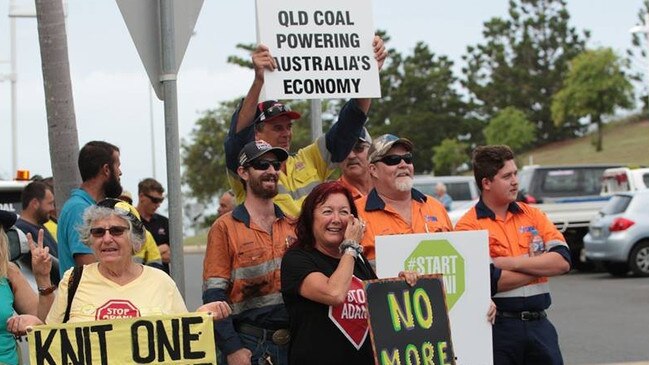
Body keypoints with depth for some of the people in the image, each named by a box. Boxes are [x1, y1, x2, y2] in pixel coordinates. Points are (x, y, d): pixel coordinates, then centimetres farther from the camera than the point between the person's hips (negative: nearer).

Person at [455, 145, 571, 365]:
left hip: (539, 324, 4)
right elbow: (490, 281, -18)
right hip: (497, 328, -4)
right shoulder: (469, 226, -6)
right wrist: (540, 265, -5)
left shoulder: (532, 215, 10)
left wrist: (513, 263, -13)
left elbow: (563, 261, -2)